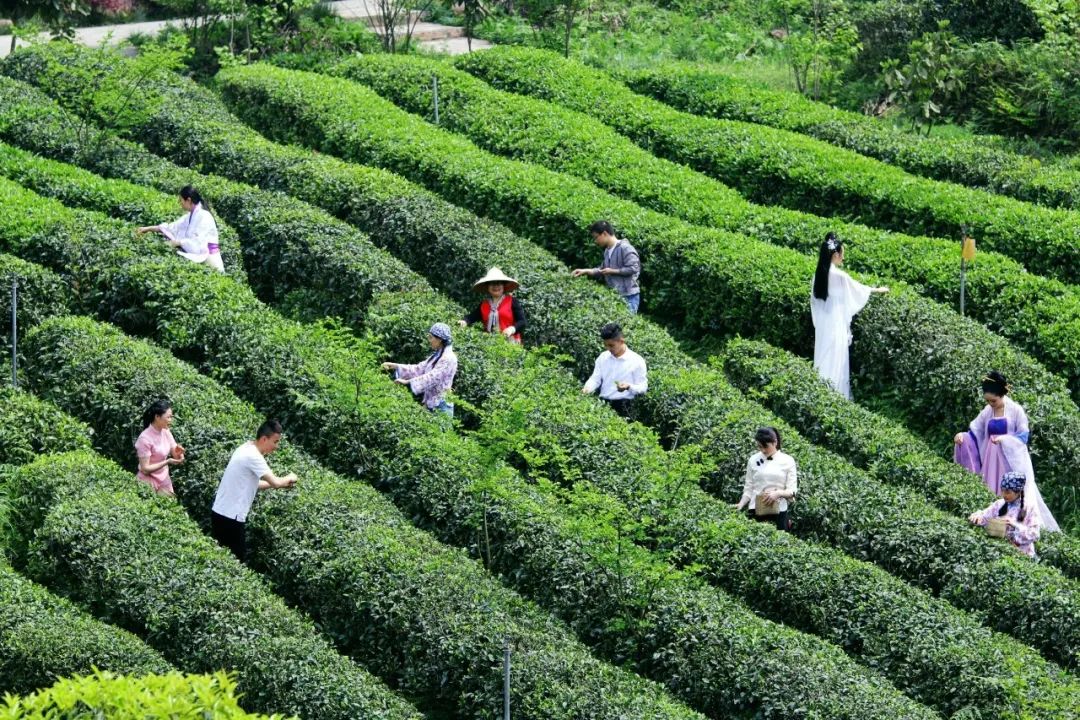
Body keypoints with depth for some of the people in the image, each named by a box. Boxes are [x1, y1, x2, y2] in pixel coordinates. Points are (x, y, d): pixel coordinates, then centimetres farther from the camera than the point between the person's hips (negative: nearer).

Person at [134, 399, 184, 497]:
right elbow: (145, 469, -21)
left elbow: (175, 456, 5)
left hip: (164, 480, 6)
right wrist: (167, 462, -27)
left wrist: (178, 452, -18)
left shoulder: (166, 432, -1)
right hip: (149, 481, -6)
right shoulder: (145, 438, -21)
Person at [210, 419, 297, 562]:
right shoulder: (253, 456, -17)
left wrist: (280, 483, 12)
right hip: (230, 517, -10)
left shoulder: (247, 449, 13)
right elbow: (275, 482, -21)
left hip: (221, 512, 10)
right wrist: (289, 478, 1)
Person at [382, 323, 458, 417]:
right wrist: (395, 366, 6)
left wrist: (407, 381, -24)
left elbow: (433, 377, -22)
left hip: (441, 406, -9)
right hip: (431, 404, 9)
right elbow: (419, 369, 13)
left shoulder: (449, 358, -14)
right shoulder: (436, 356, 15)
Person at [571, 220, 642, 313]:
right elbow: (602, 269, 25)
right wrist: (585, 271, 12)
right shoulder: (607, 251, 15)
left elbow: (633, 268, -19)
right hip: (614, 296, 9)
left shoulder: (625, 248, -13)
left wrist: (612, 271, -12)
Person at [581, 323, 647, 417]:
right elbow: (595, 379, 11)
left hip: (623, 407, -4)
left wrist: (629, 387, -22)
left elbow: (643, 387, -2)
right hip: (603, 404, 4)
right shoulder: (603, 357, 11)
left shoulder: (637, 361, -4)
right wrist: (588, 388, -10)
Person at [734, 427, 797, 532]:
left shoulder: (787, 461, 2)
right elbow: (748, 489, 8)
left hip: (778, 512, -1)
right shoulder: (753, 460, 6)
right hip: (756, 512, 1)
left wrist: (778, 493, -20)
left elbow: (792, 491, -1)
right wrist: (740, 505, -9)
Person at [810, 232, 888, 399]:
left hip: (822, 325, 7)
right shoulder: (839, 276, -17)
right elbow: (858, 289, -3)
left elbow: (814, 300, 10)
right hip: (836, 324, -7)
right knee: (835, 361, -1)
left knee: (823, 358, 12)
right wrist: (879, 290, 14)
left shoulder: (819, 274, 3)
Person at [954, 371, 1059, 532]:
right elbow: (974, 432, 9)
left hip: (1011, 460, -5)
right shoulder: (987, 412, 7)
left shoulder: (1015, 410, -6)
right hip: (992, 460, 5)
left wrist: (1004, 439, -21)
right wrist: (962, 435, -11)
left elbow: (1024, 435, -8)